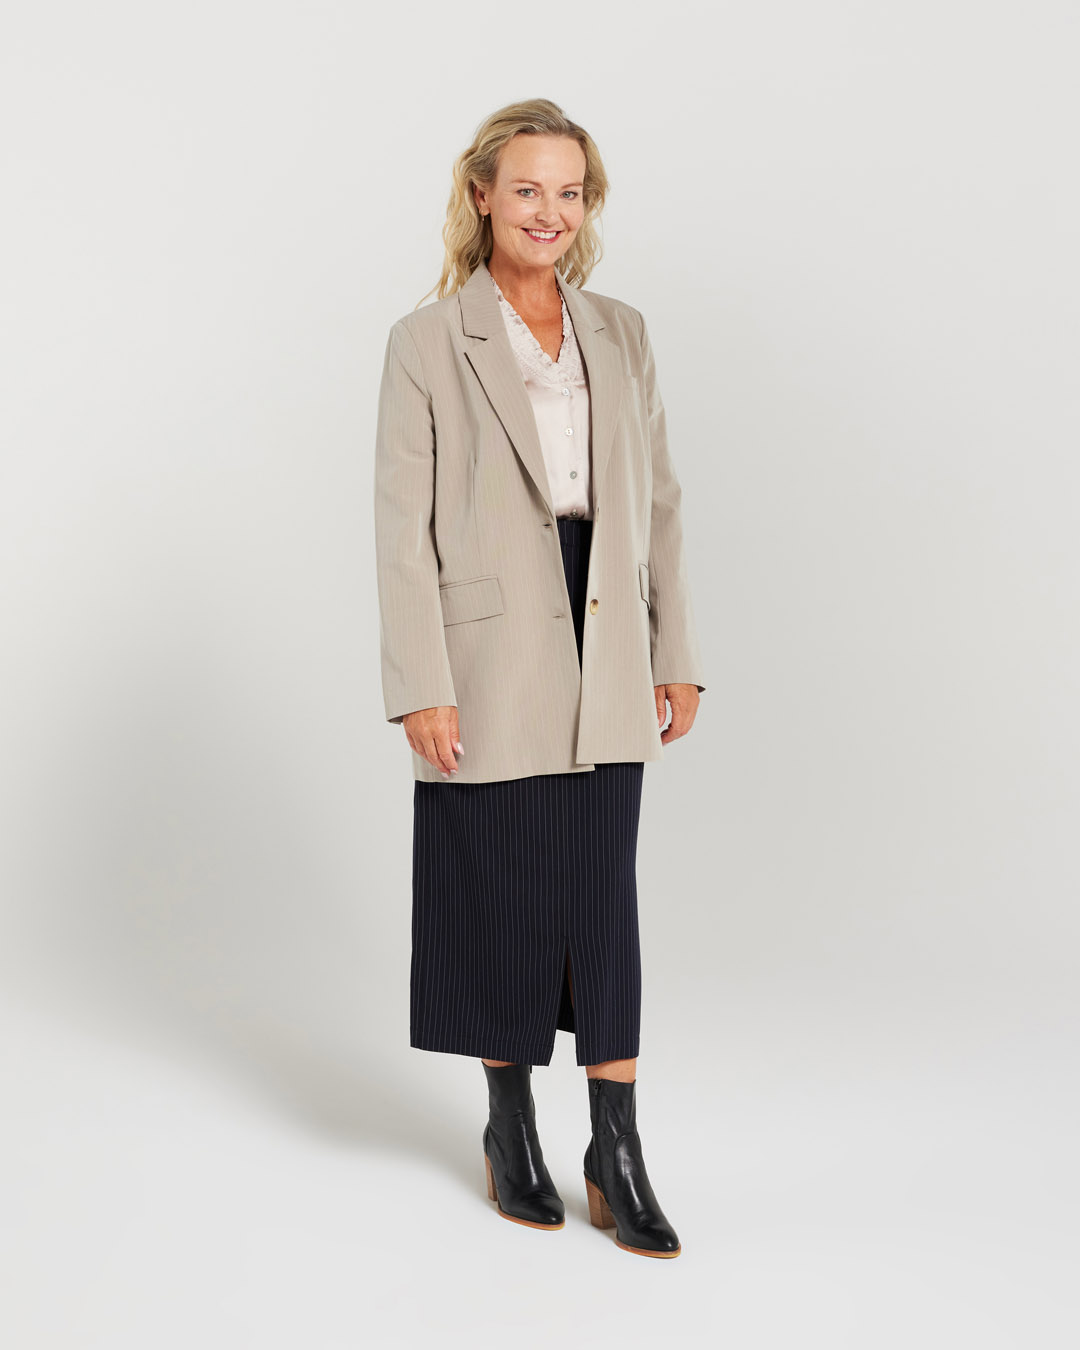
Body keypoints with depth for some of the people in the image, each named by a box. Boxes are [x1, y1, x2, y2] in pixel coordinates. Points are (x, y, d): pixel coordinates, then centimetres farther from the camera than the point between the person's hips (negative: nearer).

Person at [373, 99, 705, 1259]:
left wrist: (677, 656, 7)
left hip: (604, 662, 3)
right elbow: (403, 526, -6)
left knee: (604, 898, 4)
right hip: (491, 661, -3)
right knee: (501, 897, 7)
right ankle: (510, 1128, 27)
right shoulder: (427, 342, -2)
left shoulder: (621, 335, 10)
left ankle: (617, 1156, 13)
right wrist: (420, 687, -12)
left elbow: (657, 502, 11)